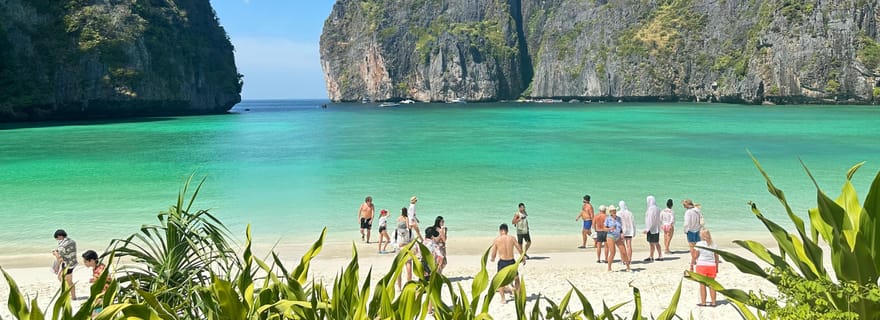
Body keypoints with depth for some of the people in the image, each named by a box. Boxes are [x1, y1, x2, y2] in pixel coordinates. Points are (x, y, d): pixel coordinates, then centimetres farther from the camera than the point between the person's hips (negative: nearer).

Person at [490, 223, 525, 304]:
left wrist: (492, 259, 22)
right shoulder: (512, 238, -1)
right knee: (516, 278, 24)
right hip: (511, 261, 2)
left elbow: (493, 254, -1)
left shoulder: (496, 240, -5)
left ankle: (503, 299, 9)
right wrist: (523, 259, 20)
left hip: (502, 262, -2)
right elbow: (520, 250, 3)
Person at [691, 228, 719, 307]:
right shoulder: (713, 244, 4)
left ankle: (703, 302, 3)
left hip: (701, 266, -4)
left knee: (702, 285, 1)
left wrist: (691, 266, 0)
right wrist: (716, 268, 16)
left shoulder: (699, 244, -9)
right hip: (712, 266, 4)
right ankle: (713, 302, 12)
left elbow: (694, 256, -9)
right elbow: (716, 257, 8)